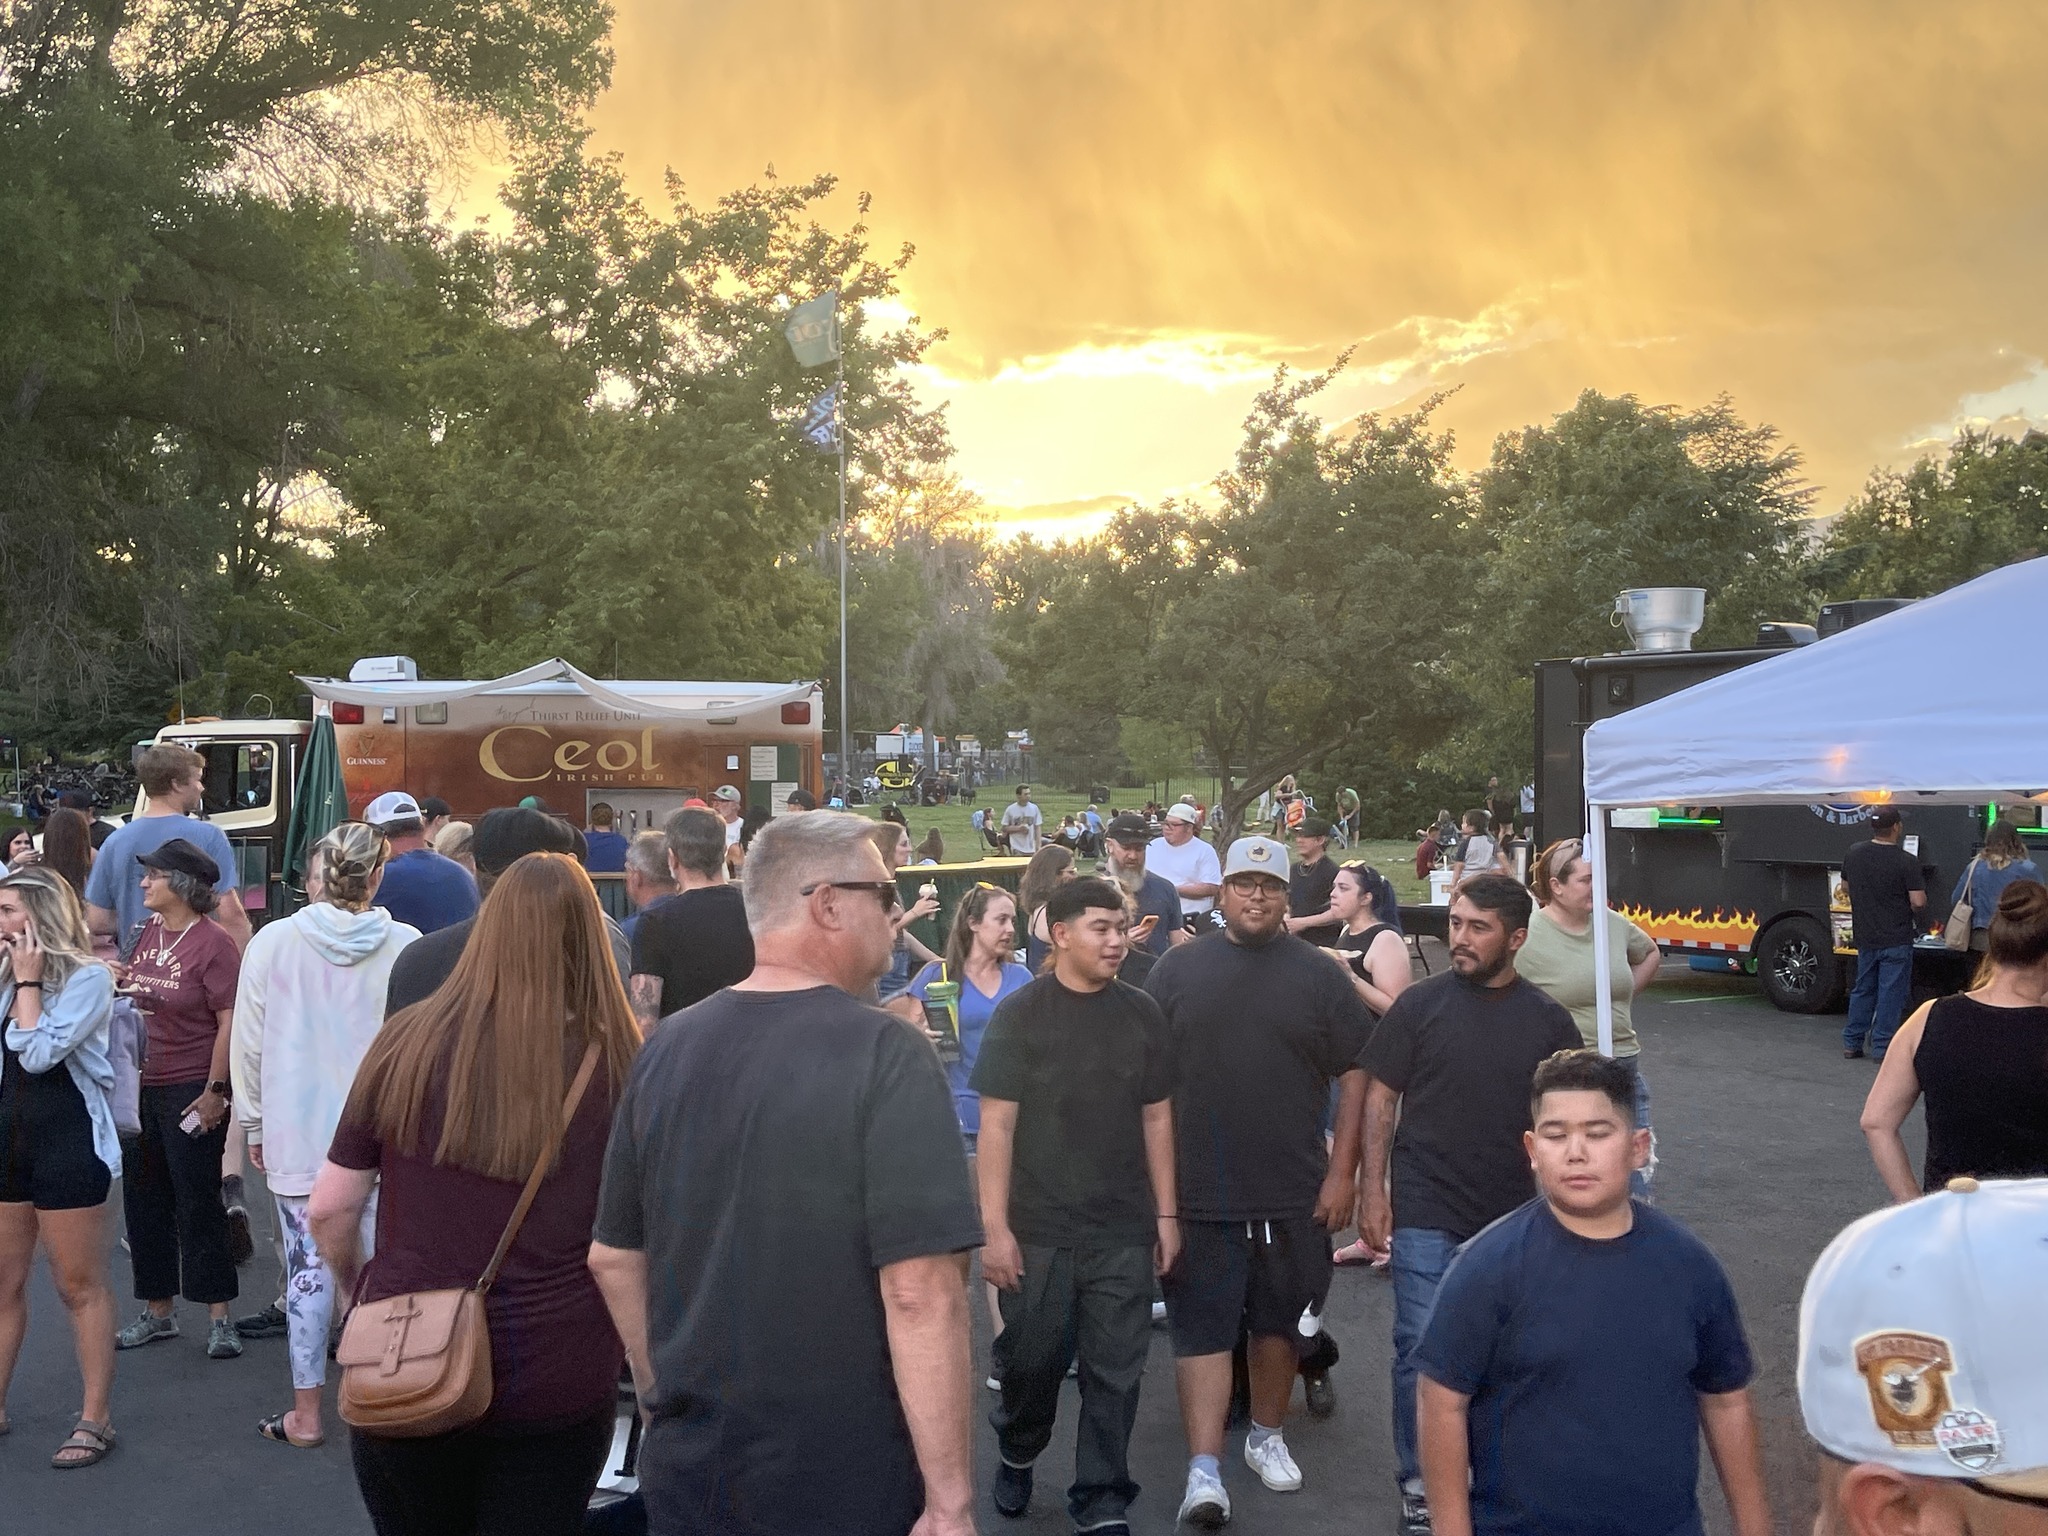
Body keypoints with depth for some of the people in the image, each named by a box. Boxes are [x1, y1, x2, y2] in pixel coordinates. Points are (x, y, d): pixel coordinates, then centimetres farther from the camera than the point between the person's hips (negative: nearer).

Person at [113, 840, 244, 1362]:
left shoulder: (214, 942, -14)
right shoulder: (148, 932, 7)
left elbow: (230, 1022, -16)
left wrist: (214, 1092, -17)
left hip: (191, 1093, -7)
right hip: (142, 1087, 7)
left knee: (198, 1204, 0)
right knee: (144, 1201, 14)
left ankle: (219, 1317, 12)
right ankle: (159, 1312, 27)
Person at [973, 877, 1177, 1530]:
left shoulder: (1142, 1014, 4)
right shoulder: (1019, 1013, -6)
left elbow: (1157, 1119, 10)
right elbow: (996, 1124, -7)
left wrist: (1166, 1214, 8)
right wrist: (994, 1226, -11)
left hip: (1124, 1231, 2)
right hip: (1038, 1229, -2)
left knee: (1115, 1373, 5)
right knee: (1031, 1360, 10)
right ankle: (1016, 1454, 38)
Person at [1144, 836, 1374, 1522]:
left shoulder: (1318, 974, 1)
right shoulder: (1178, 968, 1)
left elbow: (1355, 1077, 2)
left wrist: (1341, 1174, -3)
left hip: (1294, 1194, 1)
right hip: (1197, 1191, -1)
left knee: (1280, 1321, 15)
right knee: (1203, 1327, -2)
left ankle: (1267, 1437, 34)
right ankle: (1204, 1471, 1)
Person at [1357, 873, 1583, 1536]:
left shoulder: (1548, 1021, 1)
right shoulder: (1421, 1003, -4)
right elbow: (1381, 1098, -1)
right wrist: (1372, 1189, -6)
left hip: (1514, 1218, 2)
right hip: (1425, 1214, -2)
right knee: (1421, 1351, 1)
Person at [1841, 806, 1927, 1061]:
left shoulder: (1853, 855, 0)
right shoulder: (1907, 861, -17)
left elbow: (1845, 888, 13)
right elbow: (1918, 901, -17)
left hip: (1864, 936, 5)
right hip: (1896, 939, -5)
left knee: (1862, 989, 16)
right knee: (1891, 993, 2)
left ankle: (1852, 1043, 20)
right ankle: (1881, 1048, 4)